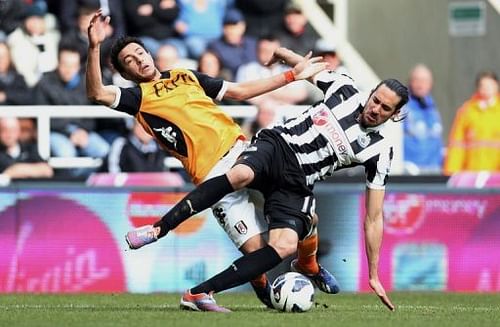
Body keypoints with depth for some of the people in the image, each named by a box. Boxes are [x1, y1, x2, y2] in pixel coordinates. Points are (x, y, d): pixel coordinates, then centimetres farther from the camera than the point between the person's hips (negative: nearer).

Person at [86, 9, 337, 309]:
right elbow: (97, 93, -12)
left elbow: (241, 91, 27)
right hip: (216, 176, -5)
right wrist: (95, 47, -25)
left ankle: (310, 266, 33)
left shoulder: (187, 77, 21)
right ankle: (261, 285, 21)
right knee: (257, 251, -14)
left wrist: (292, 76, 26)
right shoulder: (138, 97, 5)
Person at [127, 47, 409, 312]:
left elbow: (374, 217, 6)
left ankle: (200, 293, -27)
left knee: (286, 246, -30)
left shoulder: (379, 152, 2)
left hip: (295, 185, 0)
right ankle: (157, 230, -36)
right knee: (241, 175, -38)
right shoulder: (345, 89, 4)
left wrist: (374, 276, 5)